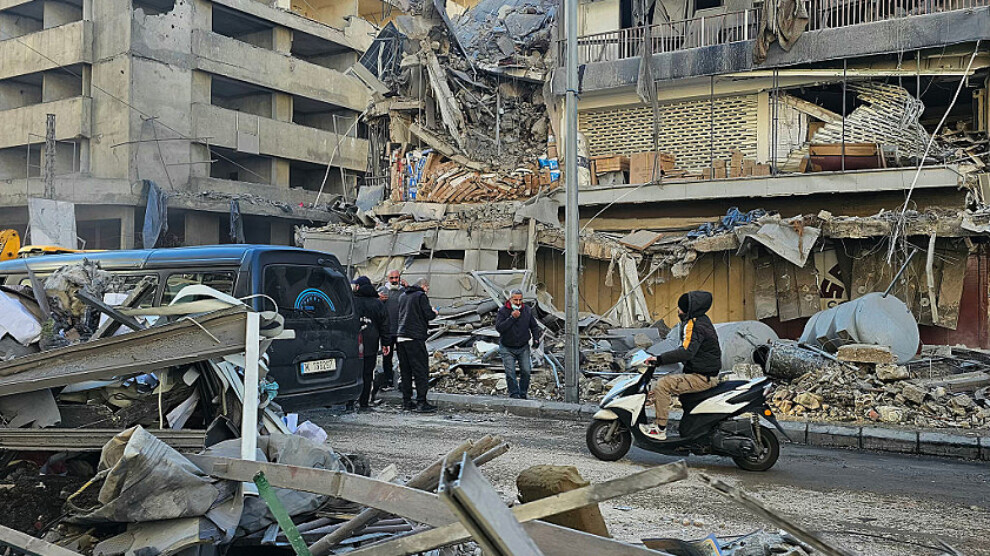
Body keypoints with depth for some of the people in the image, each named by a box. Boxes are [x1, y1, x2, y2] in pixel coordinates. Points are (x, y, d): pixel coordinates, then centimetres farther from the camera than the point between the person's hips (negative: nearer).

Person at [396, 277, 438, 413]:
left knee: (405, 370, 12)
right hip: (415, 337, -7)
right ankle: (421, 403, -7)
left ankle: (406, 401, 15)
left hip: (400, 337, 7)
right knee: (421, 370, -4)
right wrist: (434, 312, 11)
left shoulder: (402, 296, 17)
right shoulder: (421, 296, -6)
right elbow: (428, 315, -12)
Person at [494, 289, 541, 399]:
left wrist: (536, 338, -3)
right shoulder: (502, 311, -10)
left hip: (523, 347, 3)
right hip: (507, 348, -3)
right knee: (510, 373, -6)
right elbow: (498, 328, -22)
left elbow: (534, 326, 12)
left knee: (526, 371, 0)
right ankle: (514, 395, 6)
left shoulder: (527, 311, 0)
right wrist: (512, 318, -27)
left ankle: (523, 394, 16)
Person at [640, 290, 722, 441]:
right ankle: (659, 422, 22)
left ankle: (660, 430, -12)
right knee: (665, 379, 20)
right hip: (707, 373, 11)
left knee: (662, 385, -17)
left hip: (701, 377, -11)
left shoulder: (694, 325, -20)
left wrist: (659, 359, -28)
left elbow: (687, 352, -33)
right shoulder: (702, 320, 11)